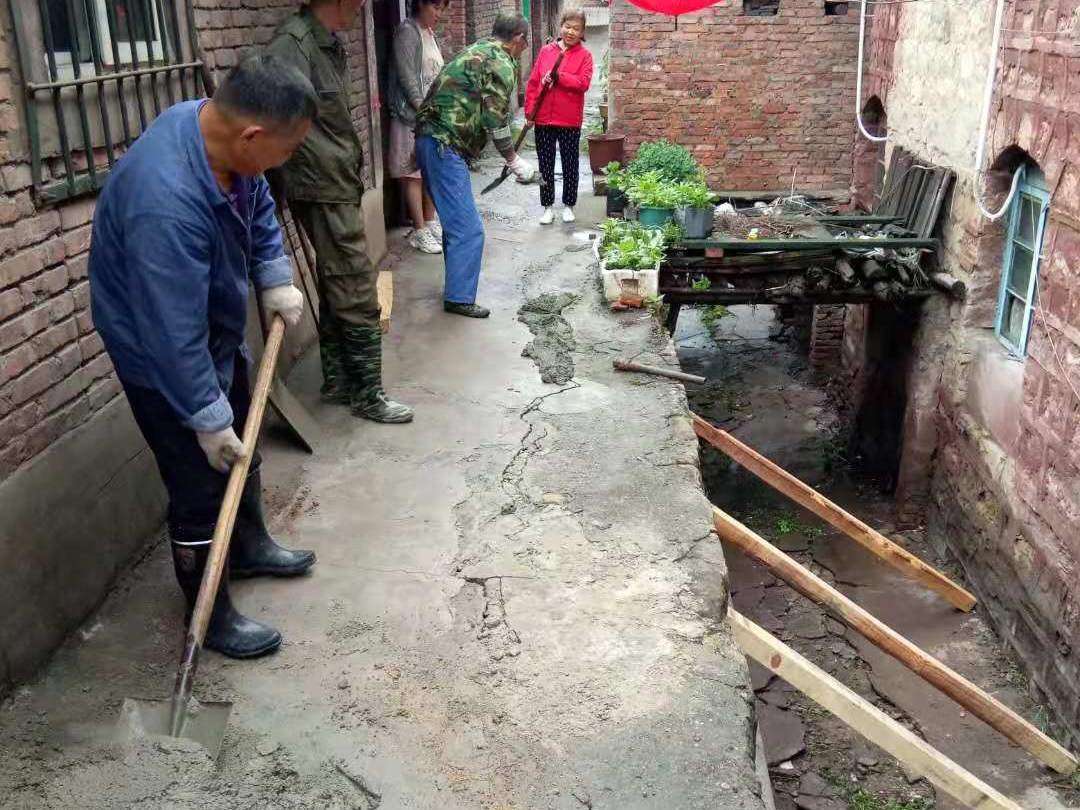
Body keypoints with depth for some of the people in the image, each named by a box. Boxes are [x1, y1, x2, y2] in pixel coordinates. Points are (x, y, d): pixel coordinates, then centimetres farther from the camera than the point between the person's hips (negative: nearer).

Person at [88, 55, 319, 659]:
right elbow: (174, 335, -33)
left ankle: (250, 548, 47)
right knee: (201, 488, 4)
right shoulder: (166, 203, -40)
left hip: (219, 334, 9)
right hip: (166, 359, -9)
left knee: (242, 449, 24)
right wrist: (207, 419, -24)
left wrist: (275, 279, -1)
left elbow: (258, 208, 8)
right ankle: (211, 616, 23)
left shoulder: (216, 128, -14)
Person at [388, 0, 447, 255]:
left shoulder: (429, 33, 16)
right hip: (414, 115, -8)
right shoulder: (407, 31, -9)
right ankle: (420, 231, 2)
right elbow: (407, 76, -15)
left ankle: (430, 222, 23)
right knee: (414, 173, -2)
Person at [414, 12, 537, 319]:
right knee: (468, 228, -6)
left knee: (456, 221, 19)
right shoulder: (501, 63, -7)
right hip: (444, 146, -10)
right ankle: (459, 298, -1)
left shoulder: (477, 51, 22)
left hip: (430, 141, 10)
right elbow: (495, 120, -12)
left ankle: (457, 284, 29)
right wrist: (514, 161, -2)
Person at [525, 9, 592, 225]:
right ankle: (548, 207, 18)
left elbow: (583, 83, -15)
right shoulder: (545, 51, 5)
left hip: (570, 121, -2)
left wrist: (557, 76, -22)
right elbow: (533, 82, 5)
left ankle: (569, 206, 22)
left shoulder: (584, 55, -1)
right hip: (543, 119, 2)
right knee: (545, 165, 8)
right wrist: (529, 111, -1)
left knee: (570, 165, 9)